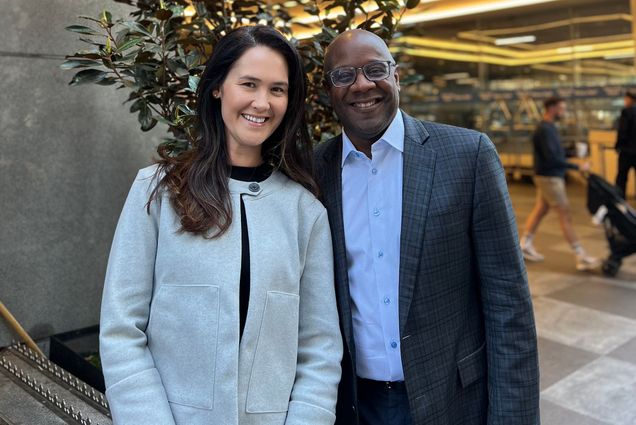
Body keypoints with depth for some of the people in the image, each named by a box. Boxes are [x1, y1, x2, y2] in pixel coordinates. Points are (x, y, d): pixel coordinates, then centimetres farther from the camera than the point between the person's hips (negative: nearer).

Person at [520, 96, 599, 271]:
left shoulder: (549, 127, 11)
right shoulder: (545, 129, -20)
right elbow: (552, 158, -26)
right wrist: (577, 166, -25)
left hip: (549, 177, 10)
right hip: (549, 178, -10)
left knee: (539, 210, 15)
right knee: (565, 215, -6)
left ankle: (525, 245, 22)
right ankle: (580, 257, -1)